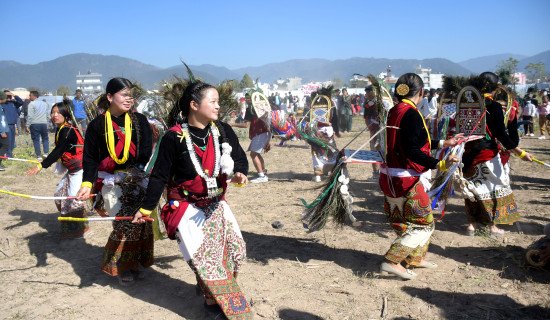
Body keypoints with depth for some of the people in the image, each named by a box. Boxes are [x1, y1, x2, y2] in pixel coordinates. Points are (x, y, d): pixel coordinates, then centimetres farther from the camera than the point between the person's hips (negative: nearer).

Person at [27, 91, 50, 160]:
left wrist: (28, 125, -6)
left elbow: (30, 116, -10)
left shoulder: (32, 104, -5)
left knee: (36, 140, 1)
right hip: (44, 123, 4)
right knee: (45, 139, 14)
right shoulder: (44, 103, 14)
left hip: (35, 124, -4)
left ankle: (39, 156, 1)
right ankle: (46, 153, 3)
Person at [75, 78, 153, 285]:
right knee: (127, 221, -10)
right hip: (112, 181, -2)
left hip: (138, 179, 2)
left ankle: (136, 263, 21)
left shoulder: (139, 121, 5)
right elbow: (90, 158, 2)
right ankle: (121, 267, 10)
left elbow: (146, 152, -2)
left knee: (142, 220, 0)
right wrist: (87, 184, -10)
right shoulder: (98, 124, 2)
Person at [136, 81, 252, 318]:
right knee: (202, 253, -9)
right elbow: (159, 175, -8)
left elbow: (240, 158, 1)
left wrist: (239, 173, -22)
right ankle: (213, 299, 13)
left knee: (236, 247, 5)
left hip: (215, 203, 5)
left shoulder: (223, 131, -2)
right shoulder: (174, 137, -14)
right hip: (186, 206, -5)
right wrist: (146, 207, -5)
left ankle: (207, 285, 30)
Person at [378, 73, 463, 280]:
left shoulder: (395, 112, 10)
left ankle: (415, 257, 36)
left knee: (406, 220, 22)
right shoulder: (411, 114, -18)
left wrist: (443, 143, 25)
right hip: (407, 179, -9)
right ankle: (392, 262, 0)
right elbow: (412, 151, -24)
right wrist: (440, 164, -25)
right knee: (422, 223, 2)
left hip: (391, 177, 9)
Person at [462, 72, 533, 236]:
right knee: (494, 186, 9)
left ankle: (472, 223, 20)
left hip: (470, 153, 5)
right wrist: (520, 152, -9)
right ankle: (491, 225, 17)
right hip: (488, 154, -5)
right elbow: (501, 135, -15)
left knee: (474, 186, 15)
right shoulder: (494, 107, -13)